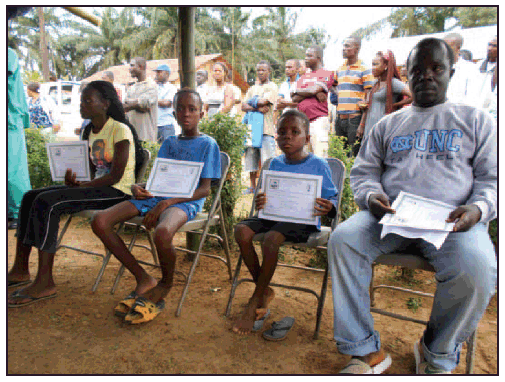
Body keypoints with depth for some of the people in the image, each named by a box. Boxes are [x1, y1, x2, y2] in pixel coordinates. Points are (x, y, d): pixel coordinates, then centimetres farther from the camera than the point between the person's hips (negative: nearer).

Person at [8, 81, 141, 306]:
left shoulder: (120, 130, -11)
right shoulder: (90, 132, 16)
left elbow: (116, 176, -17)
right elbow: (93, 170, 17)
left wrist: (79, 185, -16)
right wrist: (74, 180, -5)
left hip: (117, 192, -9)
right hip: (97, 187, 9)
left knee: (46, 202, -25)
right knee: (31, 197, 1)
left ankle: (44, 283, -21)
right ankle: (20, 270, 6)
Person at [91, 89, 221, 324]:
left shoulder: (208, 144, 5)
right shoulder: (169, 142, 23)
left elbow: (204, 189, -5)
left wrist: (167, 202, -18)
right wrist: (138, 187, -5)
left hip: (186, 201, -6)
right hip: (155, 197, 6)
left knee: (162, 233, -40)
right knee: (100, 222, -14)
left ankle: (165, 285, -6)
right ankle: (144, 280, -4)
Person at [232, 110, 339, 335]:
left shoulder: (319, 165, -2)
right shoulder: (275, 163, 12)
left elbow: (332, 199, 1)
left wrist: (328, 208, -23)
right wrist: (260, 203, -9)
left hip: (304, 220, -5)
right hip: (274, 215, 5)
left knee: (271, 238, -33)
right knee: (241, 230, -21)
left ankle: (254, 302, -13)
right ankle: (264, 291, -3)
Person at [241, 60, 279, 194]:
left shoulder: (272, 87, 5)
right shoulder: (252, 88, 22)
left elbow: (263, 101, -12)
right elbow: (244, 106, 9)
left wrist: (252, 101, 6)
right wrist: (258, 108, -8)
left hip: (266, 128, -5)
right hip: (251, 128, 5)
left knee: (267, 161, -8)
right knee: (251, 159, 6)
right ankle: (252, 186, 14)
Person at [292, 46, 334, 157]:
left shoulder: (326, 74, 5)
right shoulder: (303, 78, 23)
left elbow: (314, 89, -10)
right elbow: (295, 99, 10)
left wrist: (297, 91, 7)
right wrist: (315, 93, -4)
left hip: (319, 120, -6)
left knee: (319, 156, -12)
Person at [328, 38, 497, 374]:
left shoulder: (476, 119, 18)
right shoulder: (388, 124, 23)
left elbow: (492, 177, 11)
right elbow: (363, 171, 17)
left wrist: (477, 209, -12)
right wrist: (372, 196, -7)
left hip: (453, 218, -1)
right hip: (390, 215, 2)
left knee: (477, 267, -33)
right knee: (342, 239, -28)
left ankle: (438, 355, -3)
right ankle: (366, 350, -16)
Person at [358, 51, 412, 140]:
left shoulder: (393, 83, -6)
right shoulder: (376, 84, 17)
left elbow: (413, 96, -17)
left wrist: (394, 105, -7)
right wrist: (361, 125, 17)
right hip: (369, 128, 8)